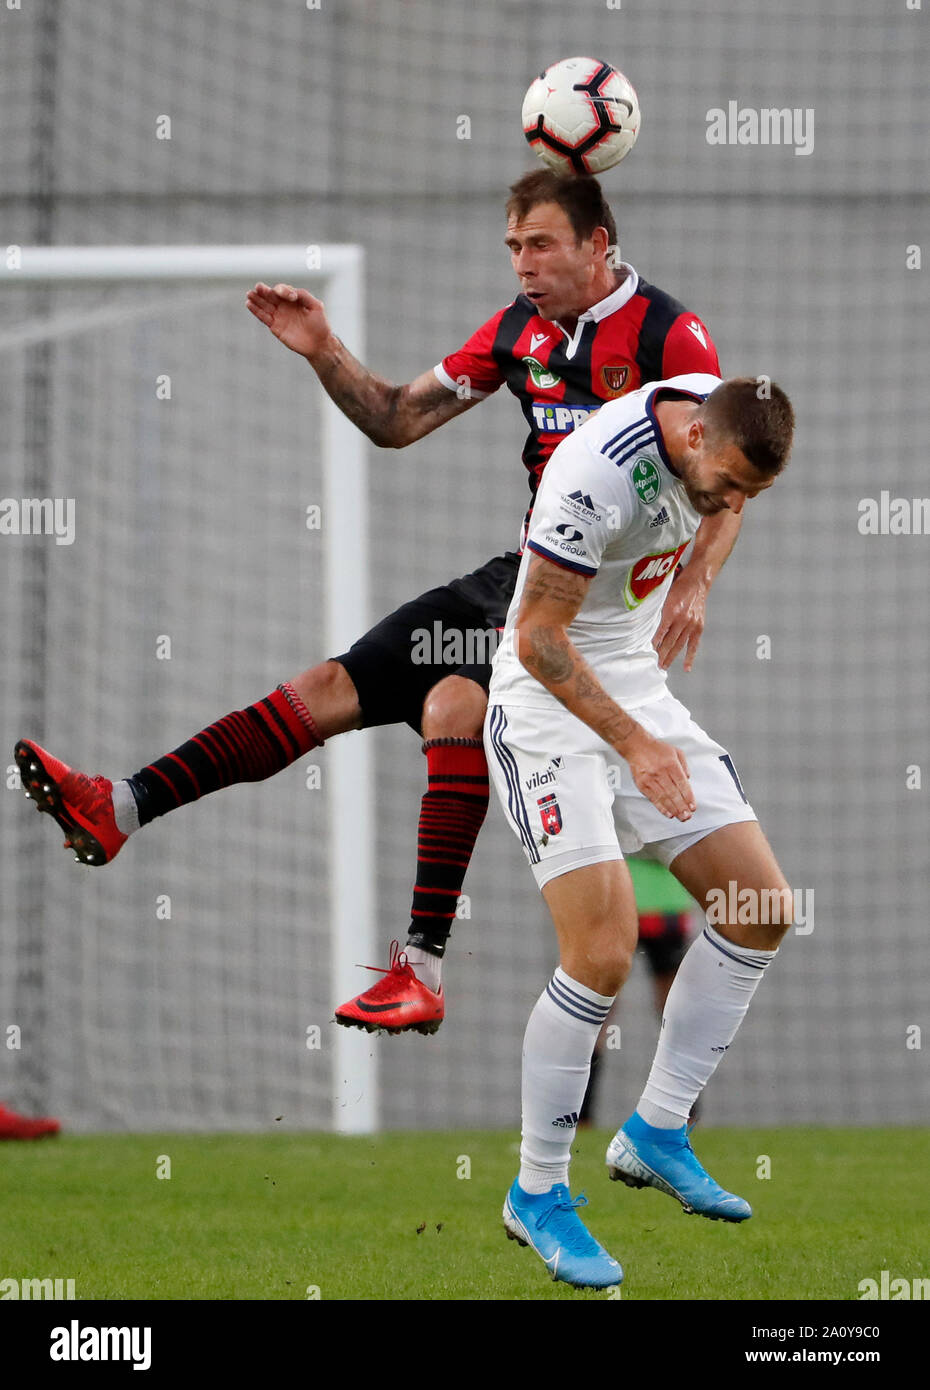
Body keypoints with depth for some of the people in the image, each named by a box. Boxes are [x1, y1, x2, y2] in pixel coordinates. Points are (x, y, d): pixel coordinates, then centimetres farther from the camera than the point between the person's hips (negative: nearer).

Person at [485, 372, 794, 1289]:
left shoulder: (719, 411, -5)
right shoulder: (600, 474, -30)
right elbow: (537, 639, -24)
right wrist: (635, 745, -26)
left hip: (635, 687, 8)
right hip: (548, 704, -8)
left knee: (761, 906, 3)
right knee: (601, 955, -18)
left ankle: (655, 1133, 12)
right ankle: (536, 1194, -4)